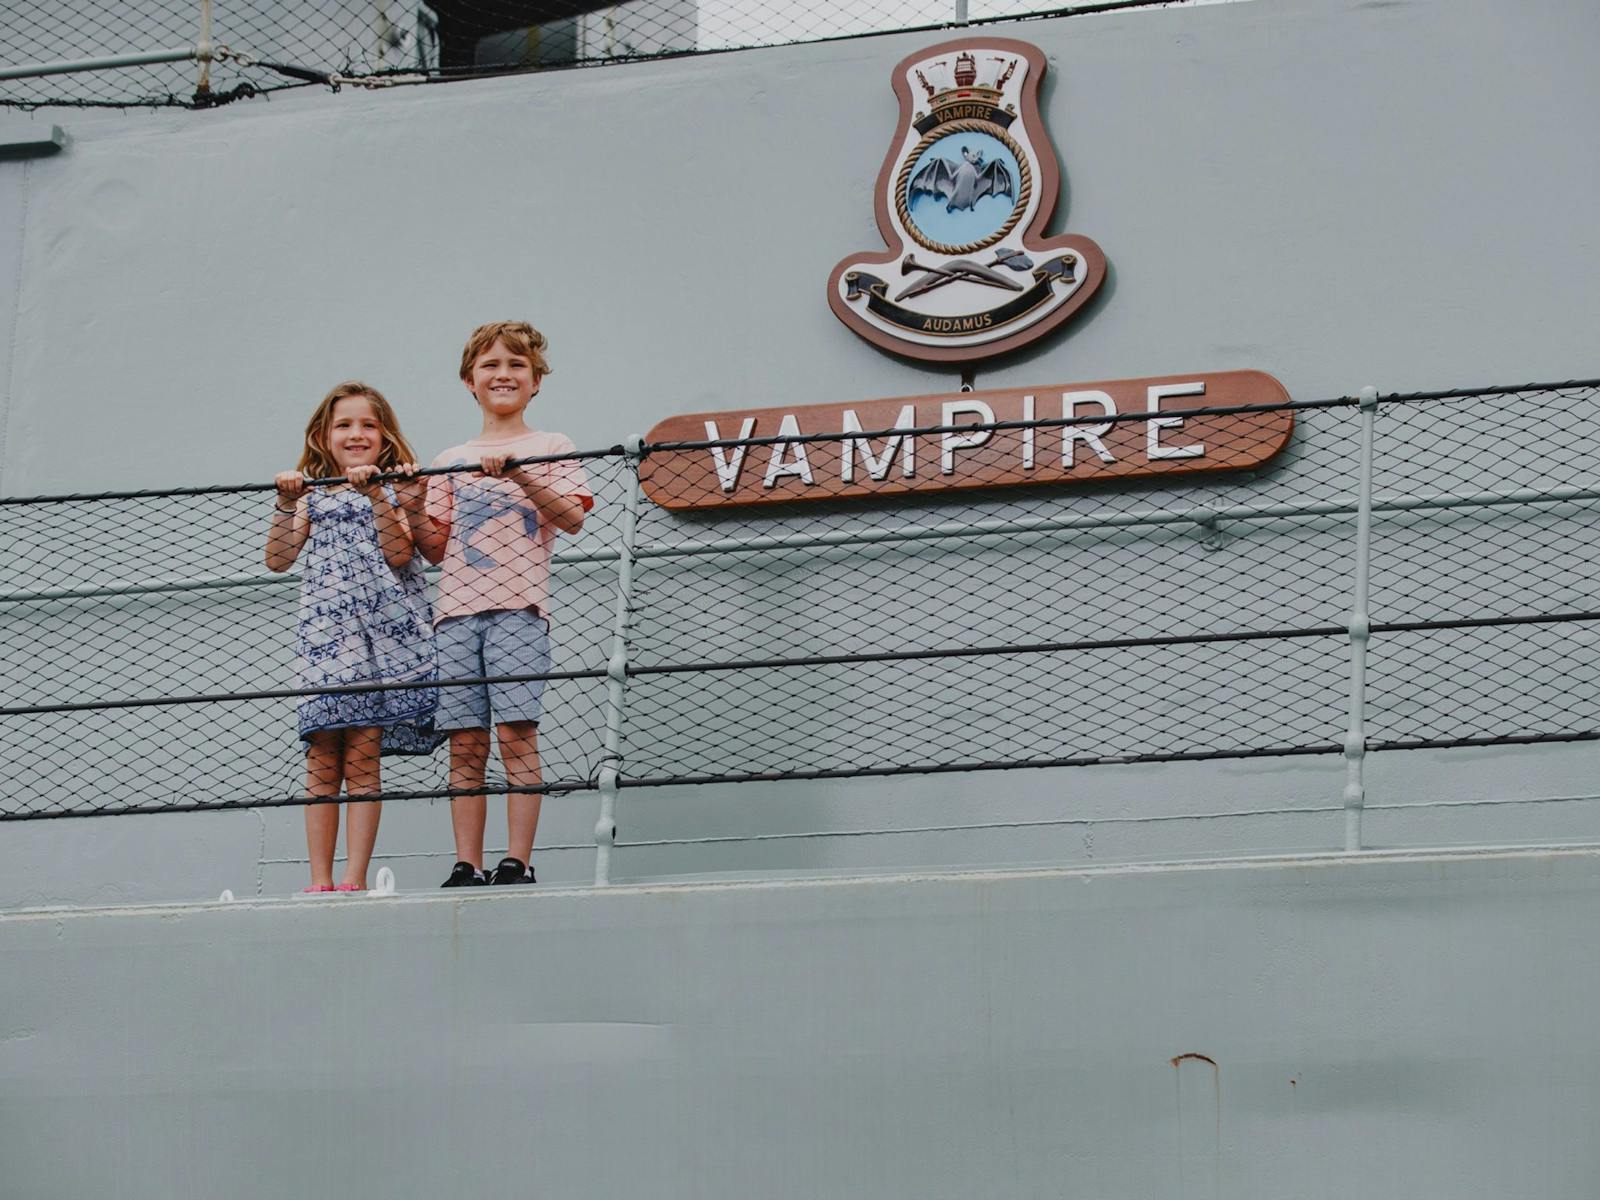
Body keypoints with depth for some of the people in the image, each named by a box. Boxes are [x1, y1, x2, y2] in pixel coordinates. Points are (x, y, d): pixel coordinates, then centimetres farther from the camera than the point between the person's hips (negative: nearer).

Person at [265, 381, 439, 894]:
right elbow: (278, 560, 10)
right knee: (322, 760, -2)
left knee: (361, 759, -7)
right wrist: (286, 505, -1)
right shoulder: (313, 497, 17)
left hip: (379, 631, -2)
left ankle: (354, 879, -7)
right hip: (324, 632, 3)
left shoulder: (395, 488, 9)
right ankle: (320, 881, 0)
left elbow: (398, 553, -5)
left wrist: (377, 496, -12)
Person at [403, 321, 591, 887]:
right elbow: (435, 548, 17)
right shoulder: (450, 462, 20)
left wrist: (520, 476, -15)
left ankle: (517, 861, -11)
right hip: (456, 609, 4)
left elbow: (573, 518, -5)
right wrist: (413, 511, 0)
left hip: (518, 606, -4)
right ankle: (467, 866, 0)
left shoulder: (550, 449, 11)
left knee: (516, 733, -12)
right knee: (465, 743, -1)